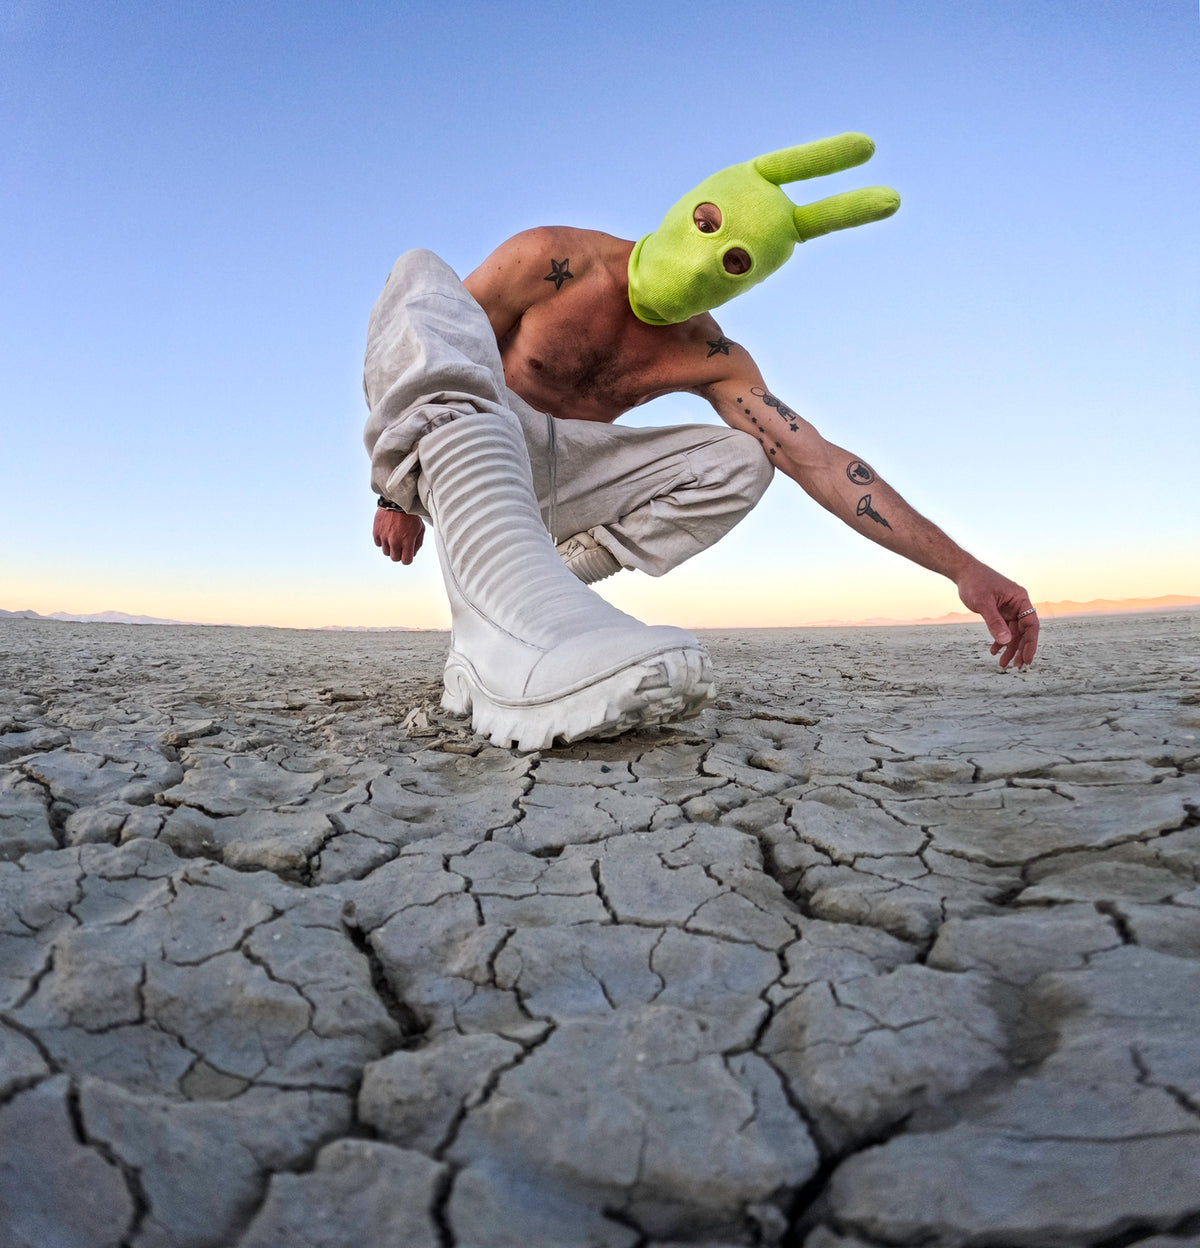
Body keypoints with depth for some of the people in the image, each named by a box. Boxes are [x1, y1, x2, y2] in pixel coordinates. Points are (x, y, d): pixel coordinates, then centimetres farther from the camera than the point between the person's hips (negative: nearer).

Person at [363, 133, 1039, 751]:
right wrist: (396, 496, -12)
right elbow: (419, 358, -7)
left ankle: (490, 627, -19)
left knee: (739, 460, -10)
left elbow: (817, 458, -11)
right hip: (449, 457, -3)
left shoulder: (711, 360, -3)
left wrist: (962, 566, -18)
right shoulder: (551, 260, -11)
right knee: (424, 274, -30)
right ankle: (513, 622, -53)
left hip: (540, 484, 3)